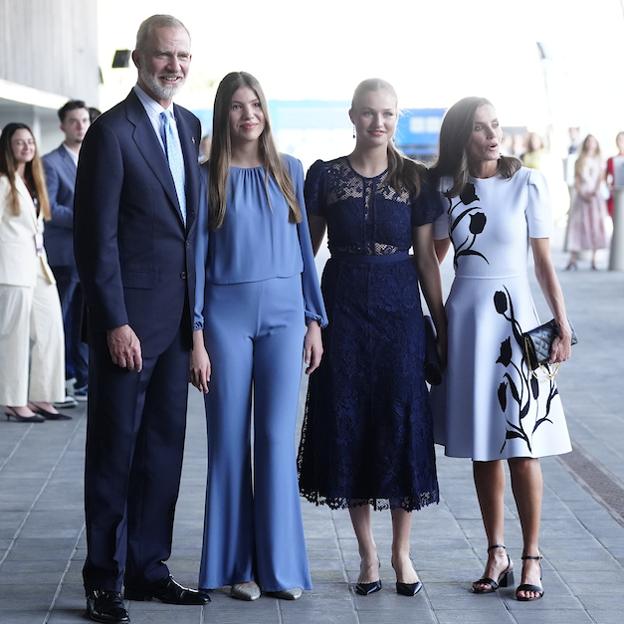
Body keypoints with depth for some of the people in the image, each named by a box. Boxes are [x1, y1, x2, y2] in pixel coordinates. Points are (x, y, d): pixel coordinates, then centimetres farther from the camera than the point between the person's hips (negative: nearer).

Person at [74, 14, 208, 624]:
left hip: (178, 315, 7)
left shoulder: (189, 126, 11)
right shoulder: (112, 132, -11)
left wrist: (196, 307, 10)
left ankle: (148, 568, 22)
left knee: (164, 446, 12)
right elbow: (95, 236, -13)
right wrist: (115, 322, -16)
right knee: (115, 448, 2)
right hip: (129, 318, -7)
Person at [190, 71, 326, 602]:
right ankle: (237, 565, 12)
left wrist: (314, 321, 6)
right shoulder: (207, 176, 1)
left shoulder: (289, 170, 8)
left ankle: (281, 564, 7)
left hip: (283, 313, 1)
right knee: (230, 441, 2)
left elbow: (304, 247, 11)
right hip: (226, 314, -1)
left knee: (278, 438, -1)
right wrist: (196, 336, -6)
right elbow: (197, 257, 0)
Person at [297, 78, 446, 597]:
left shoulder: (415, 179, 3)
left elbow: (426, 258, 4)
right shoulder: (325, 175, 2)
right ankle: (368, 553, 14)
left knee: (403, 420, -1)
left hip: (399, 307, 0)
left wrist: (443, 327, 1)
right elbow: (305, 248, 7)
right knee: (348, 423, 2)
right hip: (343, 307, 0)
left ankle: (402, 552, 12)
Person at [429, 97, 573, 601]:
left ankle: (531, 558, 8)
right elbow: (433, 255, 15)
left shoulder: (528, 182, -2)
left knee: (522, 447, -2)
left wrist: (562, 323, -4)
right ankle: (497, 554, 18)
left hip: (515, 315, -3)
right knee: (482, 448, 8)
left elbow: (544, 260, -1)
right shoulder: (448, 188, 5)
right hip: (465, 316, 3)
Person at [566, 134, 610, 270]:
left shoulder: (599, 161, 10)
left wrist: (595, 192, -15)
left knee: (596, 225, -3)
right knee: (578, 225, -8)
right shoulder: (579, 161, 10)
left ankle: (594, 259, 0)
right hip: (581, 195, -1)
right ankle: (573, 260, -13)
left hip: (596, 196, 1)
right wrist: (582, 193, -12)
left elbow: (601, 179, 1)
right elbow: (576, 180, 3)